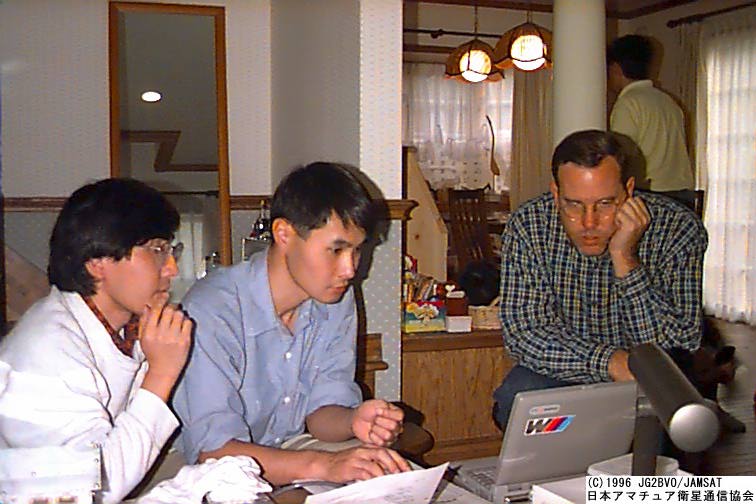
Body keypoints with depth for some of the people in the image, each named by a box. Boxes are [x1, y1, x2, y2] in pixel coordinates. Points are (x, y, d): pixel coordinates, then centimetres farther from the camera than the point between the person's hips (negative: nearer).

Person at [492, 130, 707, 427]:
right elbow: (522, 332, -19)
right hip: (560, 376, 1)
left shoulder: (678, 228, -18)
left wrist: (624, 260, -32)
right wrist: (611, 362, -33)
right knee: (516, 398, -29)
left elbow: (678, 346, -22)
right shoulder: (528, 226, -15)